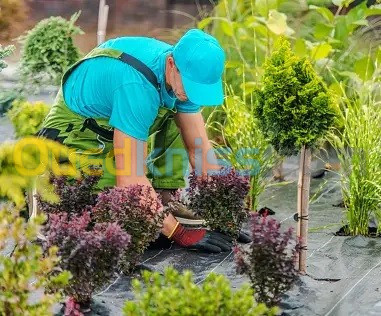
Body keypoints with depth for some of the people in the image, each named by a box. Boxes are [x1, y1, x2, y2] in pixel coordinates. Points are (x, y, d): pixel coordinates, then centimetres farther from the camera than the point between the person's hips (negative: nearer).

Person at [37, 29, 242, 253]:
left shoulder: (183, 72, -11)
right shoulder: (136, 85, -36)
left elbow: (200, 148, -5)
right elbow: (130, 179, -39)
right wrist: (181, 233, -37)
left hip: (107, 132, 8)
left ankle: (165, 197, -1)